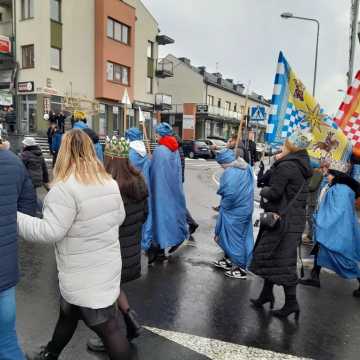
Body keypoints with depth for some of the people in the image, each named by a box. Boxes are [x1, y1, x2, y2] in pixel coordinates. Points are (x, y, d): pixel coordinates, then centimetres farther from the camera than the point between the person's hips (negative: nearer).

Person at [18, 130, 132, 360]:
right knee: (68, 313, 28)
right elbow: (120, 217, 12)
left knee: (108, 327, 7)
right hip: (106, 266, 8)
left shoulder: (65, 187, -22)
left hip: (86, 276, -8)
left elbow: (50, 231, -25)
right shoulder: (110, 182, 2)